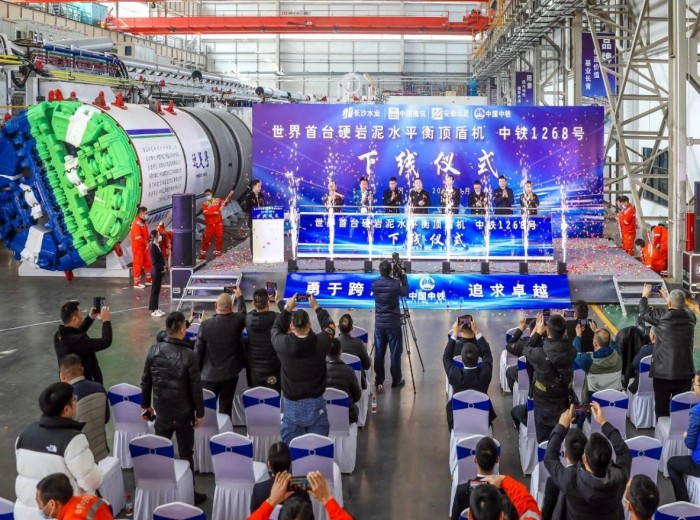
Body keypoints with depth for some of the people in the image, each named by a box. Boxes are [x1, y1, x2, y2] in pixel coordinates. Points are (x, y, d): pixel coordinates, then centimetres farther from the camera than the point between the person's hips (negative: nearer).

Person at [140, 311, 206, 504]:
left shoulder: (154, 351, -7)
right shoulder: (189, 355, -20)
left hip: (161, 410, 4)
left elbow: (146, 381, 2)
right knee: (185, 454, 9)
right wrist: (200, 413, -2)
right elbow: (196, 387, -14)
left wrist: (145, 404, 16)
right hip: (183, 413, -4)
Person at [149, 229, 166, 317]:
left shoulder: (158, 246, 8)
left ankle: (156, 308, 22)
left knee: (157, 290, 14)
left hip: (159, 271, 9)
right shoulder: (153, 247, -18)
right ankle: (153, 310, 7)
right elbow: (154, 262, -20)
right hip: (156, 271, -9)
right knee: (154, 291, 0)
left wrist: (163, 266, 2)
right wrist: (162, 268, -13)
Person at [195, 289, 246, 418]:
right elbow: (243, 314, 14)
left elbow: (198, 351, -9)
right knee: (226, 407, 11)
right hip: (230, 373, 1)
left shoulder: (206, 324, -17)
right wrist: (240, 297, 30)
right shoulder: (237, 320, -13)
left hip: (210, 374, -1)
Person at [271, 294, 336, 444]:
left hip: (292, 405, 0)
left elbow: (275, 328, 10)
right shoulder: (321, 342, -13)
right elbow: (329, 326, 10)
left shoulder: (283, 344, -14)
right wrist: (316, 307, 21)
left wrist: (287, 308, 18)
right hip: (316, 404, 0)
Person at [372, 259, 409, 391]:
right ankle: (396, 380, 15)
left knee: (379, 353, 8)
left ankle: (379, 382, 11)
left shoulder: (374, 284, -4)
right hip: (393, 324, -3)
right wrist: (403, 276, 11)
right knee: (395, 353, 7)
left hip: (379, 324, 4)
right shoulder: (395, 284, -15)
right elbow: (405, 292, 5)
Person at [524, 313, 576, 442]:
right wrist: (560, 325, 0)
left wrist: (538, 332, 3)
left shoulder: (539, 354, -29)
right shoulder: (571, 352, -19)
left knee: (544, 444, 15)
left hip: (543, 405, -3)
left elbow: (527, 349, -5)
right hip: (564, 404, 3)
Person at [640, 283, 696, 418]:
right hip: (685, 373, 3)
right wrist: (667, 298, 37)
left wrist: (645, 296, 25)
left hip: (663, 373, -3)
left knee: (662, 411, 5)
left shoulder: (662, 316, -10)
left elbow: (644, 313, 7)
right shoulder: (690, 316, 2)